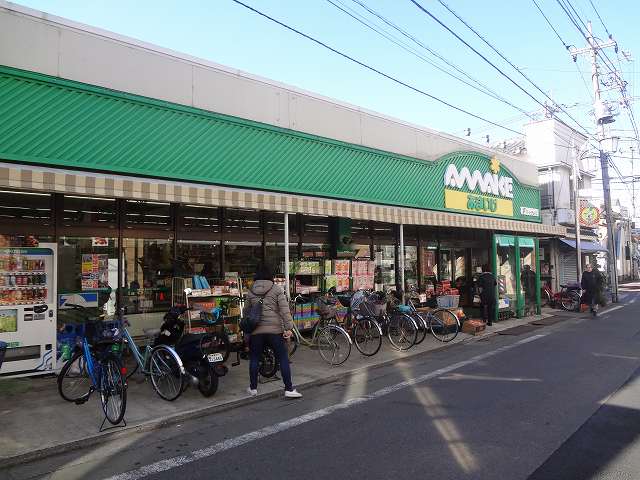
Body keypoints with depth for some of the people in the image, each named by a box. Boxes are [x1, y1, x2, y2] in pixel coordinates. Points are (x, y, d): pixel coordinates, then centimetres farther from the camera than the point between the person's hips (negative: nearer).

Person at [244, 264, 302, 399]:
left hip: (256, 330, 3)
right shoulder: (276, 289, 0)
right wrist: (288, 328, -8)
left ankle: (253, 388, 24)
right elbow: (284, 309, -8)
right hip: (274, 329, -2)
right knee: (283, 358, 3)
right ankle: (289, 389, 3)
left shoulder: (251, 291, 9)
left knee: (254, 359, 15)